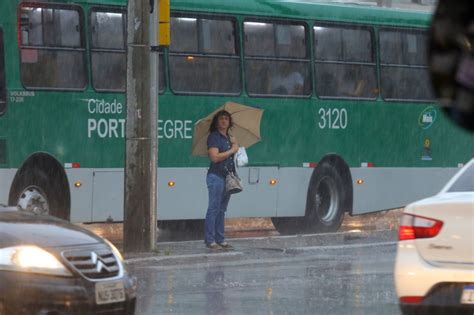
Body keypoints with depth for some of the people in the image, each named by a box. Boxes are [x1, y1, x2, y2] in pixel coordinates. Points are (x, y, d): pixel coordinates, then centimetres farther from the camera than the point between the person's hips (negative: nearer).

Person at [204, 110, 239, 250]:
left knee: (222, 210, 10)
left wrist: (235, 144, 9)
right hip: (216, 176, -8)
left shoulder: (229, 138, 18)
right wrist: (232, 150, -11)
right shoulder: (213, 137, -7)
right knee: (213, 209, -7)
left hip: (228, 176, 8)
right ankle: (210, 241, -5)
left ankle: (220, 239, 14)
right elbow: (215, 157, -17)